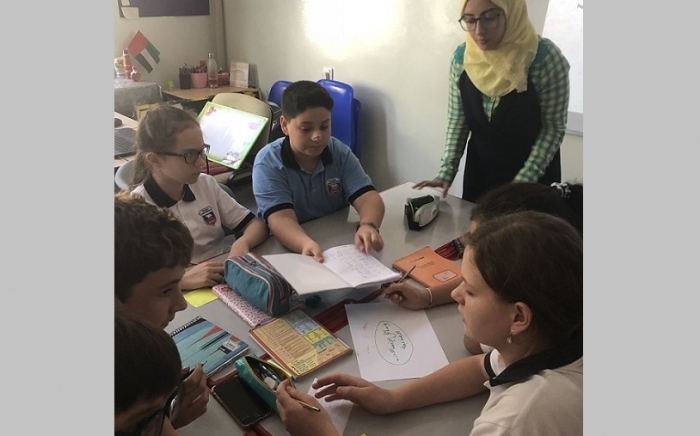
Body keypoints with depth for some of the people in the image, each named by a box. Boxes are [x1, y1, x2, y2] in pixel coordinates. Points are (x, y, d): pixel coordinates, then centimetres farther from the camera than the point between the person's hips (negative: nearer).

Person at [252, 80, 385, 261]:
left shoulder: (341, 153, -4)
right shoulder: (267, 163, -15)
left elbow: (368, 197, -14)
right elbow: (281, 218, -26)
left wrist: (368, 225, -36)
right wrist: (307, 244, -47)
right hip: (291, 248, -2)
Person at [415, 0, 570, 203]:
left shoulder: (546, 57, -21)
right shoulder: (461, 57, -9)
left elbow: (554, 127, -15)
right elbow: (457, 121, -2)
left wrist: (524, 181, -21)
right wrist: (446, 172, -10)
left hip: (534, 175, -3)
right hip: (479, 172, 4)